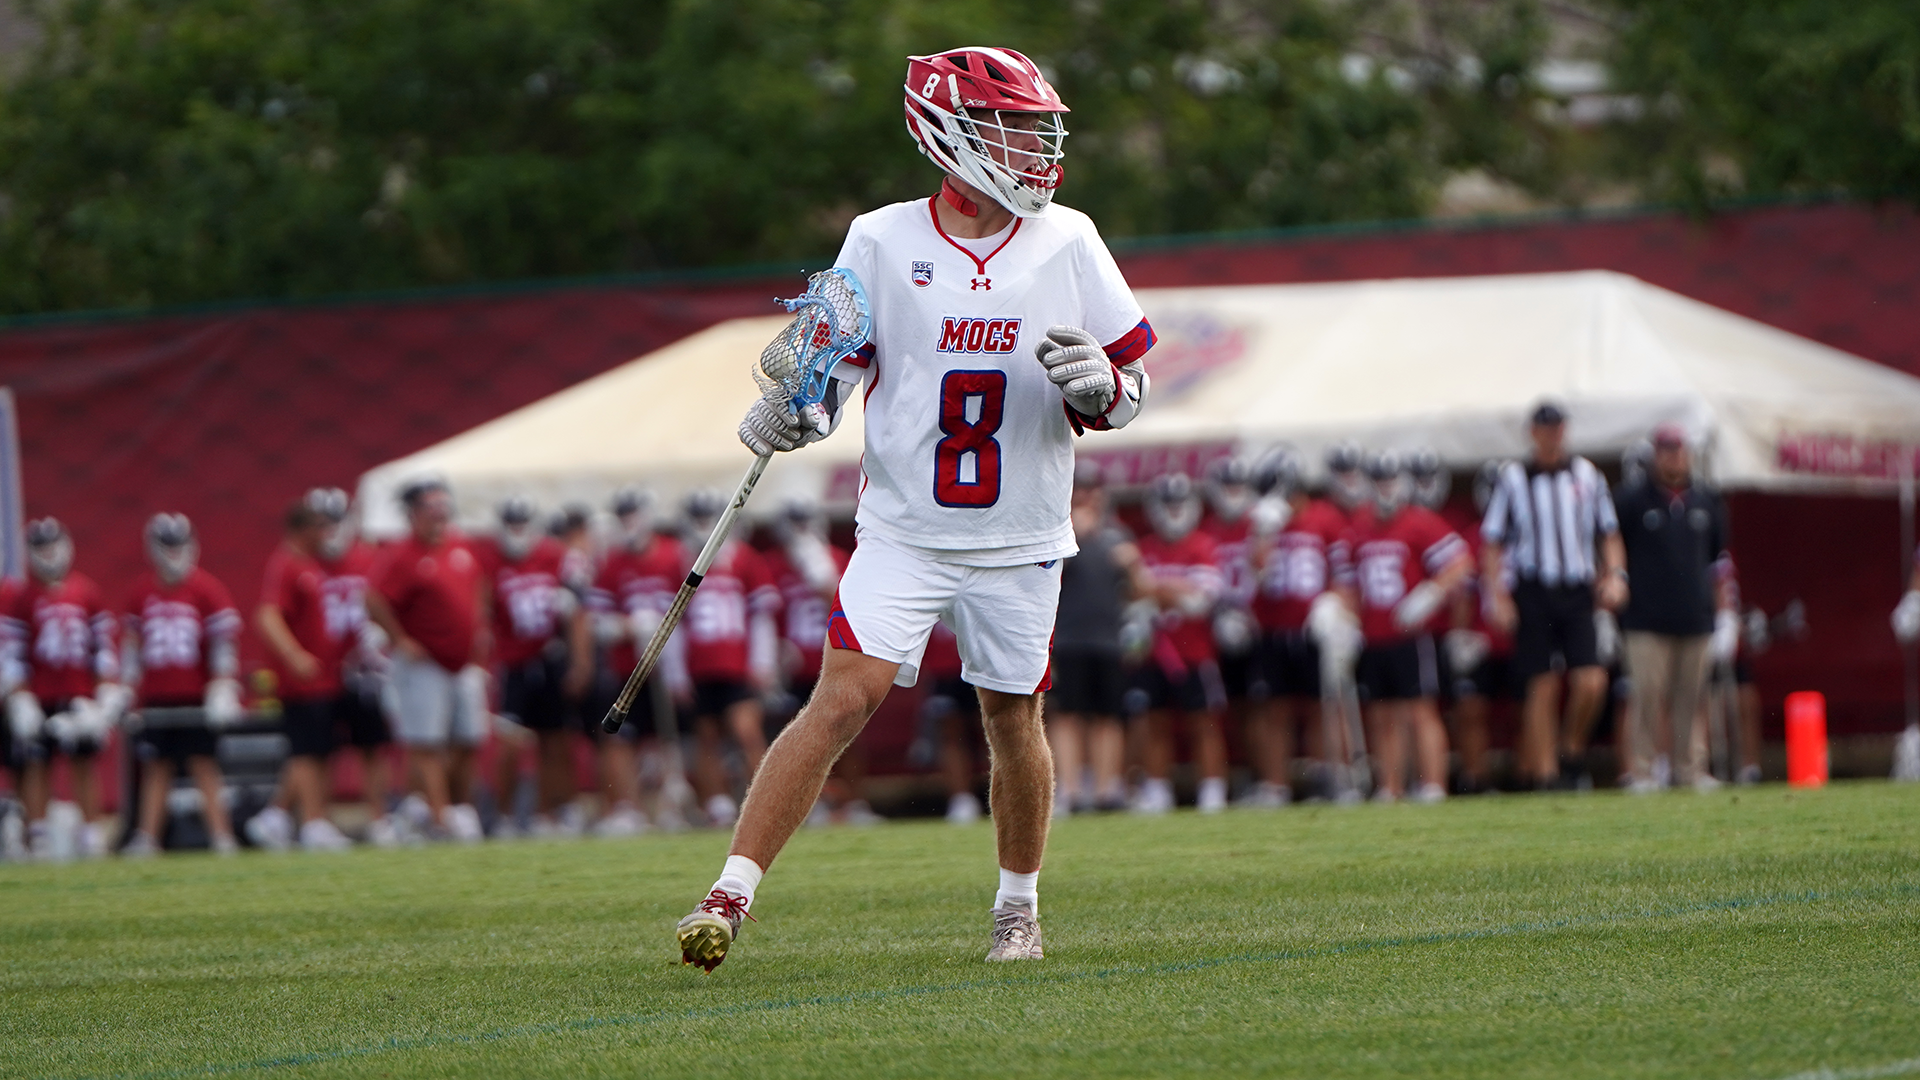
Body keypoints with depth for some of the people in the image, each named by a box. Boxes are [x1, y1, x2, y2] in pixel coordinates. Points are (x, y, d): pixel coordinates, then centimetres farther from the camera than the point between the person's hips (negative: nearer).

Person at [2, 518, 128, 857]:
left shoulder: (87, 593, 6)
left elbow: (105, 642, 9)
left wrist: (108, 694, 4)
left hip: (80, 697, 2)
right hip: (39, 698, -2)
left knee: (86, 764, 4)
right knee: (36, 765, -1)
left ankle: (92, 833, 9)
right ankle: (38, 835, 3)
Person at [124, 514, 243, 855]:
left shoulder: (207, 589, -4)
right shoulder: (143, 591, 8)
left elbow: (224, 643, -6)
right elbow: (133, 642, 16)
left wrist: (223, 690, -12)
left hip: (195, 695, -4)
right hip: (155, 696, 4)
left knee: (204, 765, -3)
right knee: (156, 767, 5)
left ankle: (221, 836, -1)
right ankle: (147, 837, 5)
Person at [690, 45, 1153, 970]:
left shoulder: (1067, 243, 1)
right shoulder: (882, 242, -3)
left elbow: (1131, 378, 6)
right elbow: (831, 365, 6)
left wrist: (1097, 383, -16)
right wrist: (793, 414, -15)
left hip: (1020, 540, 2)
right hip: (904, 531, -2)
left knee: (1013, 719, 9)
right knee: (842, 701, -14)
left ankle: (1019, 909, 30)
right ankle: (728, 900, -14)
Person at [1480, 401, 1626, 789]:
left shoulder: (1586, 475, 11)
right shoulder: (1513, 478, 3)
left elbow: (1609, 534, 19)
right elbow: (1492, 543, 4)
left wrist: (1615, 575, 2)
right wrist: (1499, 596, -5)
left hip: (1577, 593, 2)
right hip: (1533, 593, -2)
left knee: (1591, 681, -11)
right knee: (1542, 687, -2)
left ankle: (1572, 750, 13)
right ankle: (1544, 772, 5)